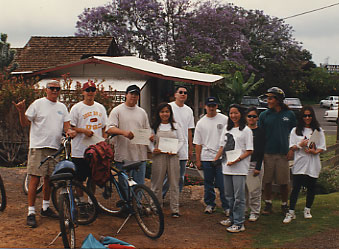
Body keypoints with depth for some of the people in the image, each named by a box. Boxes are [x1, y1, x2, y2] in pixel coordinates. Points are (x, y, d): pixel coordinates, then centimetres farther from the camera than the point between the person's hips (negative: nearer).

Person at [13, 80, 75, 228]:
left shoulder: (62, 107, 14)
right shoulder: (38, 104, -1)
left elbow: (66, 125, 13)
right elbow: (25, 123, -1)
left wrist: (69, 131, -9)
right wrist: (21, 112, -19)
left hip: (55, 147, 5)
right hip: (38, 147, -5)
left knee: (49, 179, 12)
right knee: (35, 179, -7)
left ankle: (45, 208, 26)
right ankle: (31, 212, -3)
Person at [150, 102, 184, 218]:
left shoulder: (176, 126, 9)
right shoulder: (155, 127, 7)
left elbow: (181, 141, 8)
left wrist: (174, 151, -7)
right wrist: (153, 150, -9)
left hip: (172, 156, 0)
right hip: (158, 156, 0)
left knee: (174, 183, 2)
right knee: (157, 183, 3)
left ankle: (175, 209, 8)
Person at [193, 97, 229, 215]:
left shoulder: (225, 120, 2)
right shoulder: (201, 123, 8)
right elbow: (198, 143, 10)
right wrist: (198, 160, 6)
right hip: (206, 158, 3)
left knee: (223, 184, -4)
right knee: (208, 183, 10)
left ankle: (226, 206, 4)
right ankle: (210, 204, 22)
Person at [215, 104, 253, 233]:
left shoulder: (246, 130, -4)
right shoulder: (226, 129, 15)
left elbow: (249, 151, -7)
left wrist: (237, 160, -17)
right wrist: (215, 159, 9)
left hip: (239, 168, -6)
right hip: (226, 167, 6)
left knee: (239, 197, -6)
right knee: (229, 195, 14)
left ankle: (239, 223, -3)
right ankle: (232, 218, 27)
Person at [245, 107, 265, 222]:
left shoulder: (260, 132, -2)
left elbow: (261, 151, -5)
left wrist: (258, 167, -10)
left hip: (255, 163, -4)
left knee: (254, 190, -1)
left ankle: (254, 212, 9)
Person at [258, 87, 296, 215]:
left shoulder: (289, 114, 2)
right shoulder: (264, 115, 1)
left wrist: (292, 149, 2)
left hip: (283, 154, 0)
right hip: (267, 154, 0)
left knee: (284, 183, 5)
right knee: (267, 181, 6)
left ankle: (284, 205, 21)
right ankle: (268, 204, 22)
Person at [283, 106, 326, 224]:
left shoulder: (318, 131, 7)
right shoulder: (295, 130, 8)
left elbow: (322, 147, 5)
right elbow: (292, 147, 6)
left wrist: (315, 152, -15)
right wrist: (300, 145, -14)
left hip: (313, 164, 1)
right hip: (299, 162, -1)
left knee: (311, 187, 8)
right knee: (296, 187, -5)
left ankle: (307, 210, 25)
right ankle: (291, 212, -1)